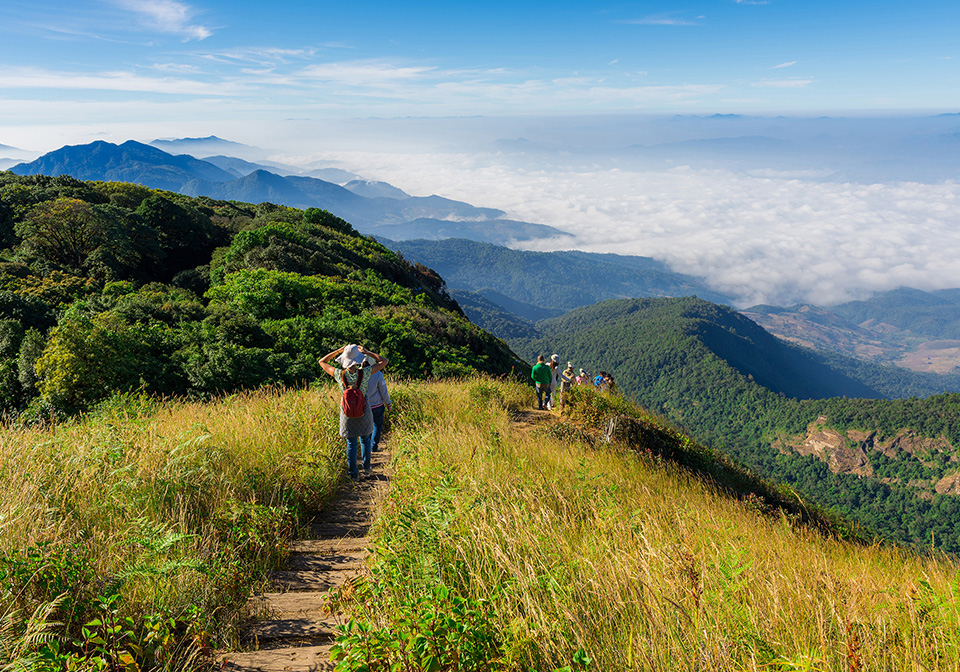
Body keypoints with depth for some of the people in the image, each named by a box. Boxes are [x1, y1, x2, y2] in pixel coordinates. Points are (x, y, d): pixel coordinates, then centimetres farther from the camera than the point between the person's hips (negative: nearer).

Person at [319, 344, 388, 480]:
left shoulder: (339, 374, -16)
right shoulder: (365, 373, -19)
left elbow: (322, 362, 1)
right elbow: (384, 361, -5)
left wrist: (338, 351, -1)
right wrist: (366, 352, -4)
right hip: (364, 412, 0)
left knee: (351, 443, 14)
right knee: (365, 439, 22)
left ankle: (353, 474, 17)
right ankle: (366, 467, 35)